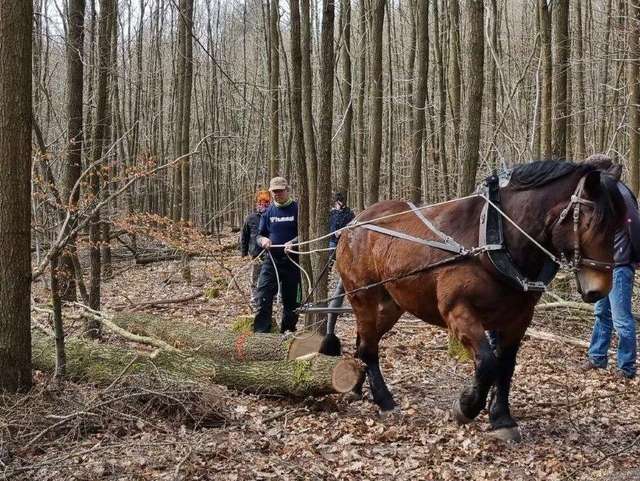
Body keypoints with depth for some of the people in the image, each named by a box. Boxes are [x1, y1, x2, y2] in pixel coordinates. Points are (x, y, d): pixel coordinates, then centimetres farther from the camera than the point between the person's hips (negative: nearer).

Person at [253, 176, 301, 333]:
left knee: (291, 300, 7)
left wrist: (292, 242, -24)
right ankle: (260, 332, -8)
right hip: (271, 260, 2)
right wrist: (263, 240, -10)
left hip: (292, 261, -2)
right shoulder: (268, 211, 10)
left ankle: (288, 331, 21)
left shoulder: (297, 209, -2)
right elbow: (259, 235, 13)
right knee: (263, 298, -8)